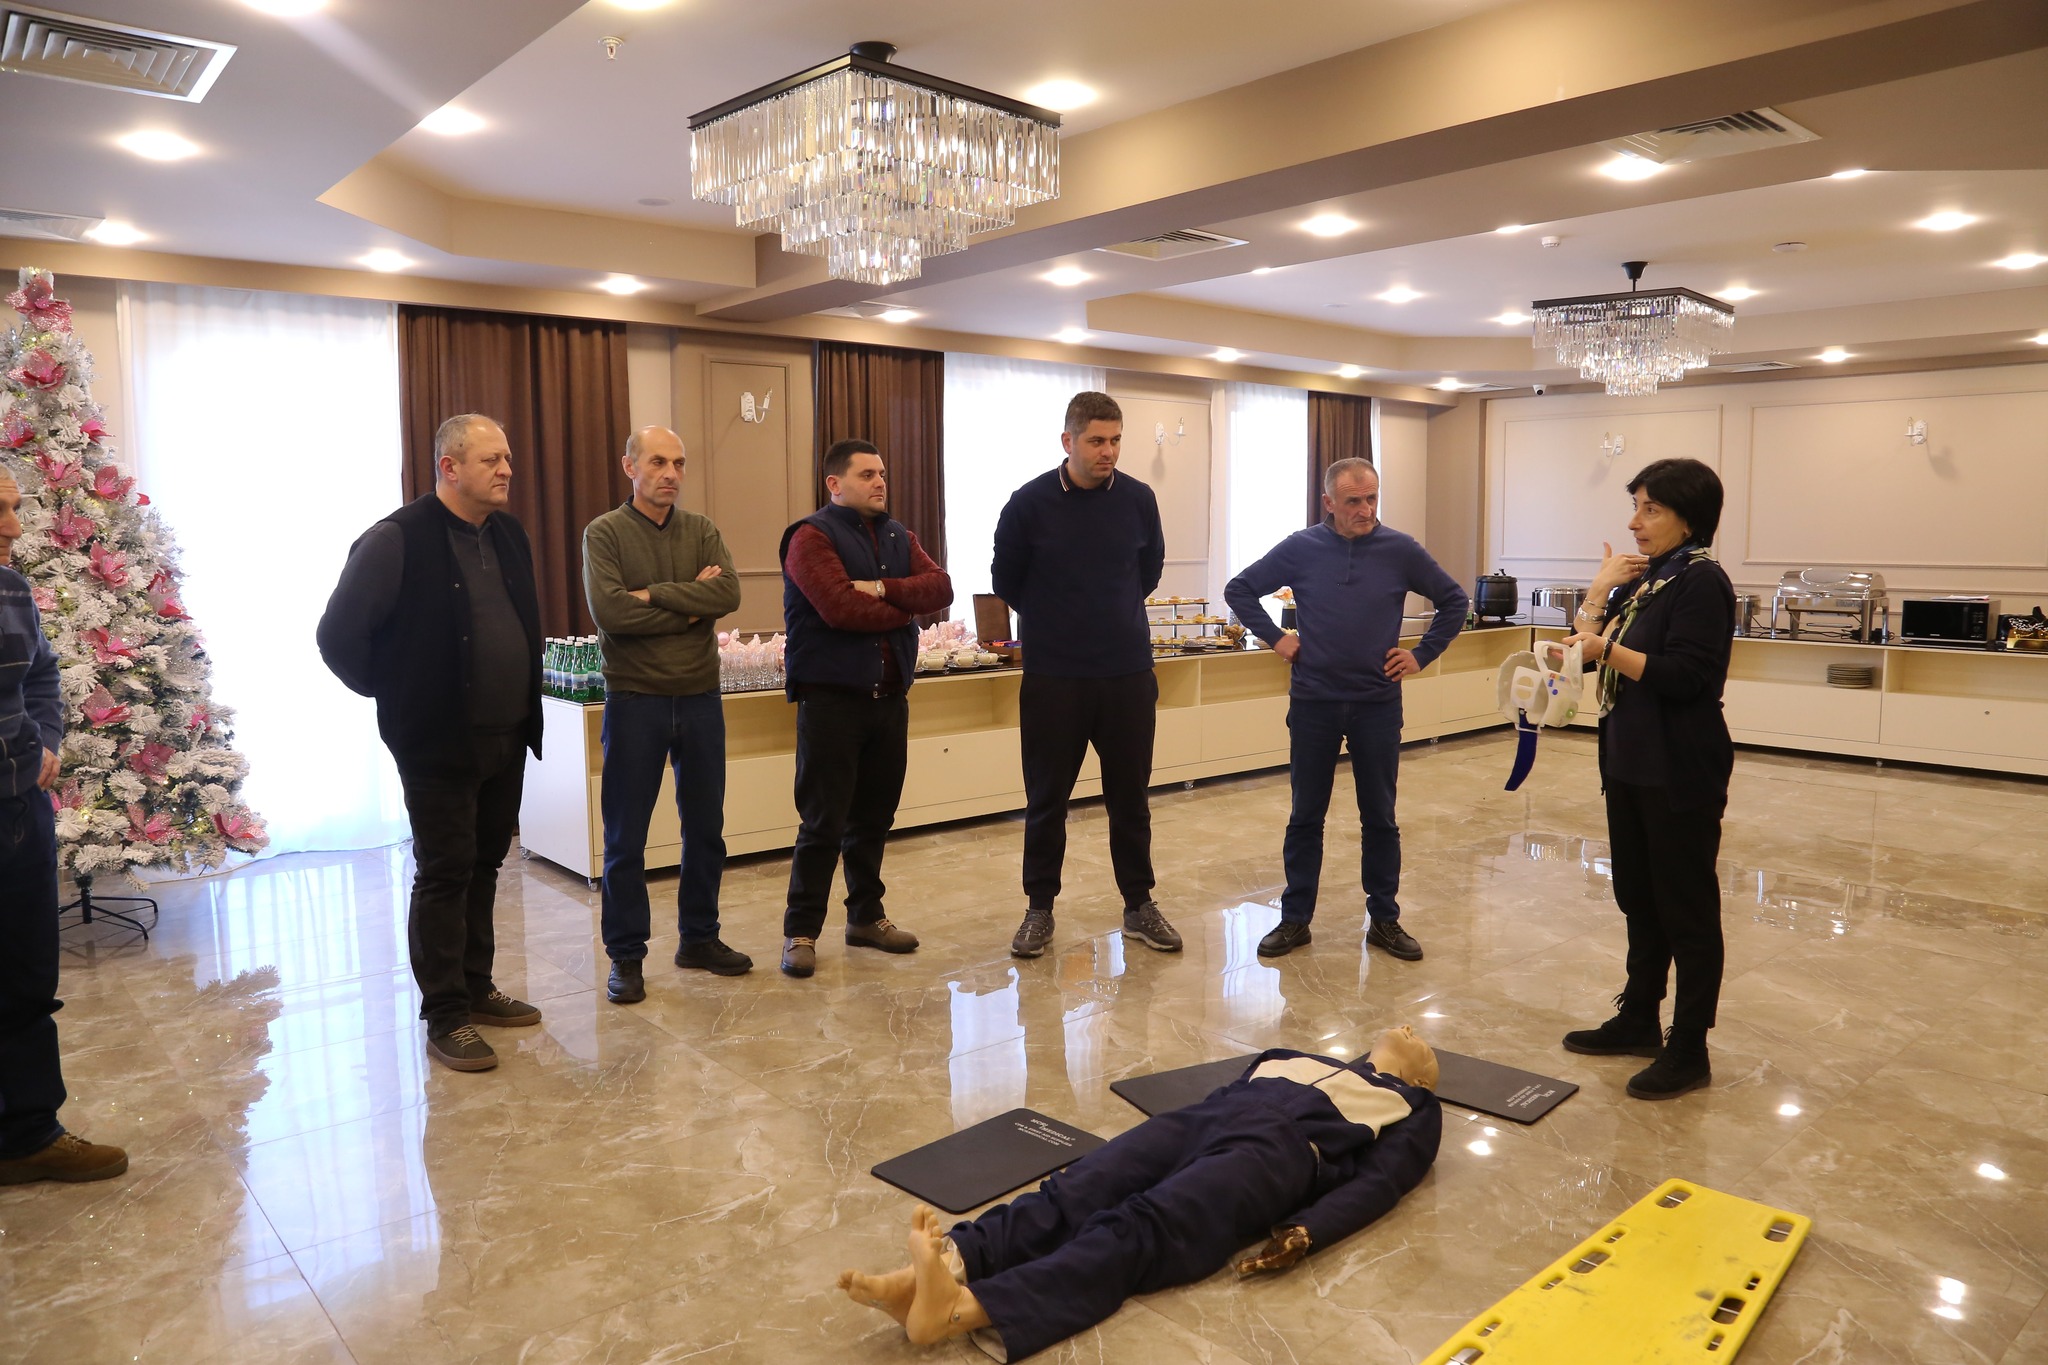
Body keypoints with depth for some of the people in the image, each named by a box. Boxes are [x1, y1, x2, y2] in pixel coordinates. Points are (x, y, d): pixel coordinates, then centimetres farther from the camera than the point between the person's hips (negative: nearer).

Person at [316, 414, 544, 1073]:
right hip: (439, 744, -7)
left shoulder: (508, 534, 10)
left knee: (484, 867, 16)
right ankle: (445, 1017, 11)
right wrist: (394, 694, -3)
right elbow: (339, 636, -12)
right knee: (444, 874, 1)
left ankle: (476, 989, 29)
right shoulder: (397, 540, -13)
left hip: (508, 738, 7)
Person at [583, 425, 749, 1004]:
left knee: (705, 828, 12)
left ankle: (699, 938, 28)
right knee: (625, 837, 4)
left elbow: (729, 594, -12)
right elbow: (608, 612, -19)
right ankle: (625, 956, 17)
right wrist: (691, 605, -12)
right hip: (634, 700, -3)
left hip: (700, 697, 4)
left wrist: (654, 595, -18)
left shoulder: (702, 531, 6)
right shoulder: (604, 533, -4)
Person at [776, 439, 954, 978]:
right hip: (832, 698, -6)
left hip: (889, 696, 6)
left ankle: (866, 916, 27)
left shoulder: (899, 537, 13)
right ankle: (801, 931, 9)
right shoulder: (812, 537, -8)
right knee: (823, 823, -2)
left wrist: (884, 589, -17)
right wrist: (905, 611, -8)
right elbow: (840, 608, -22)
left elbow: (941, 588, -1)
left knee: (873, 817, 14)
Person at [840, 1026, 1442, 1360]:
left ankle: (962, 1310, -56)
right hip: (1205, 1117, 6)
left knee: (1139, 1230, -32)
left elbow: (1377, 1183, 6)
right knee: (1071, 1197, -24)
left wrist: (1304, 1234, -13)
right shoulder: (1297, 1058, 39)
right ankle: (929, 1274, -46)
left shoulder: (1413, 1111, 24)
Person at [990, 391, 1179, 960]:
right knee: (1046, 800, 7)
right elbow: (1007, 580, 5)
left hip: (1129, 675, 2)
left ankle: (1140, 905, 26)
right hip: (1052, 678, -2)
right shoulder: (1029, 503, -8)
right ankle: (1039, 909, 22)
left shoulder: (1139, 500, 0)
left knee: (1131, 797, 11)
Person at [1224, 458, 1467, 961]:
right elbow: (1239, 591, 7)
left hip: (1378, 704, 0)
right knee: (1306, 816, 8)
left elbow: (1454, 600, 9)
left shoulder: (1401, 551, -3)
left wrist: (1423, 654, 2)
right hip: (1313, 702, 0)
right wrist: (1275, 638, -1)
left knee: (1380, 818, 9)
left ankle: (1385, 920, 22)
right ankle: (1295, 919, 18)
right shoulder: (1300, 549, -3)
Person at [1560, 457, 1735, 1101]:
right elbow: (1591, 646, 7)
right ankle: (1638, 1022, 31)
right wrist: (1601, 589, -3)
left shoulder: (1701, 582, -13)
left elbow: (1688, 676, -22)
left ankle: (1689, 1050, 13)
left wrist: (1609, 650, -21)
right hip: (1630, 765, 9)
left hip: (1680, 775, -9)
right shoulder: (1644, 578, 13)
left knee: (1686, 909, 2)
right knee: (1639, 901, 17)